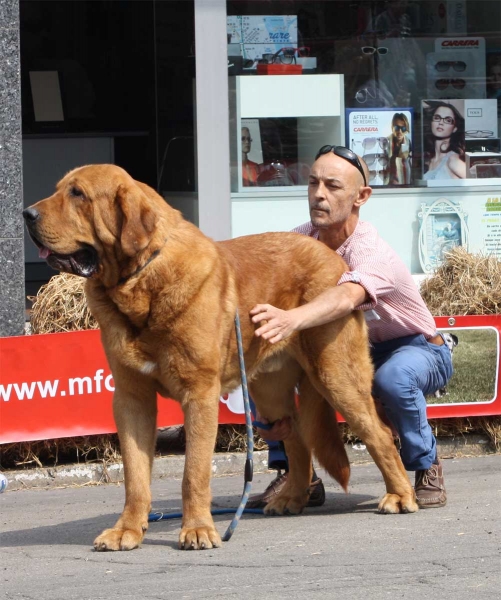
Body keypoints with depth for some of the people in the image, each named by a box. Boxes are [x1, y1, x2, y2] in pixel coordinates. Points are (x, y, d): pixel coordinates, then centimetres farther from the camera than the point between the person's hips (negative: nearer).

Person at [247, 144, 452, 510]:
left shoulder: (372, 253, -32)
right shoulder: (303, 240, -13)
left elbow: (347, 297, -55)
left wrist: (292, 319, -75)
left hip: (417, 348, -6)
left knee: (392, 377, -40)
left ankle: (428, 469, -14)